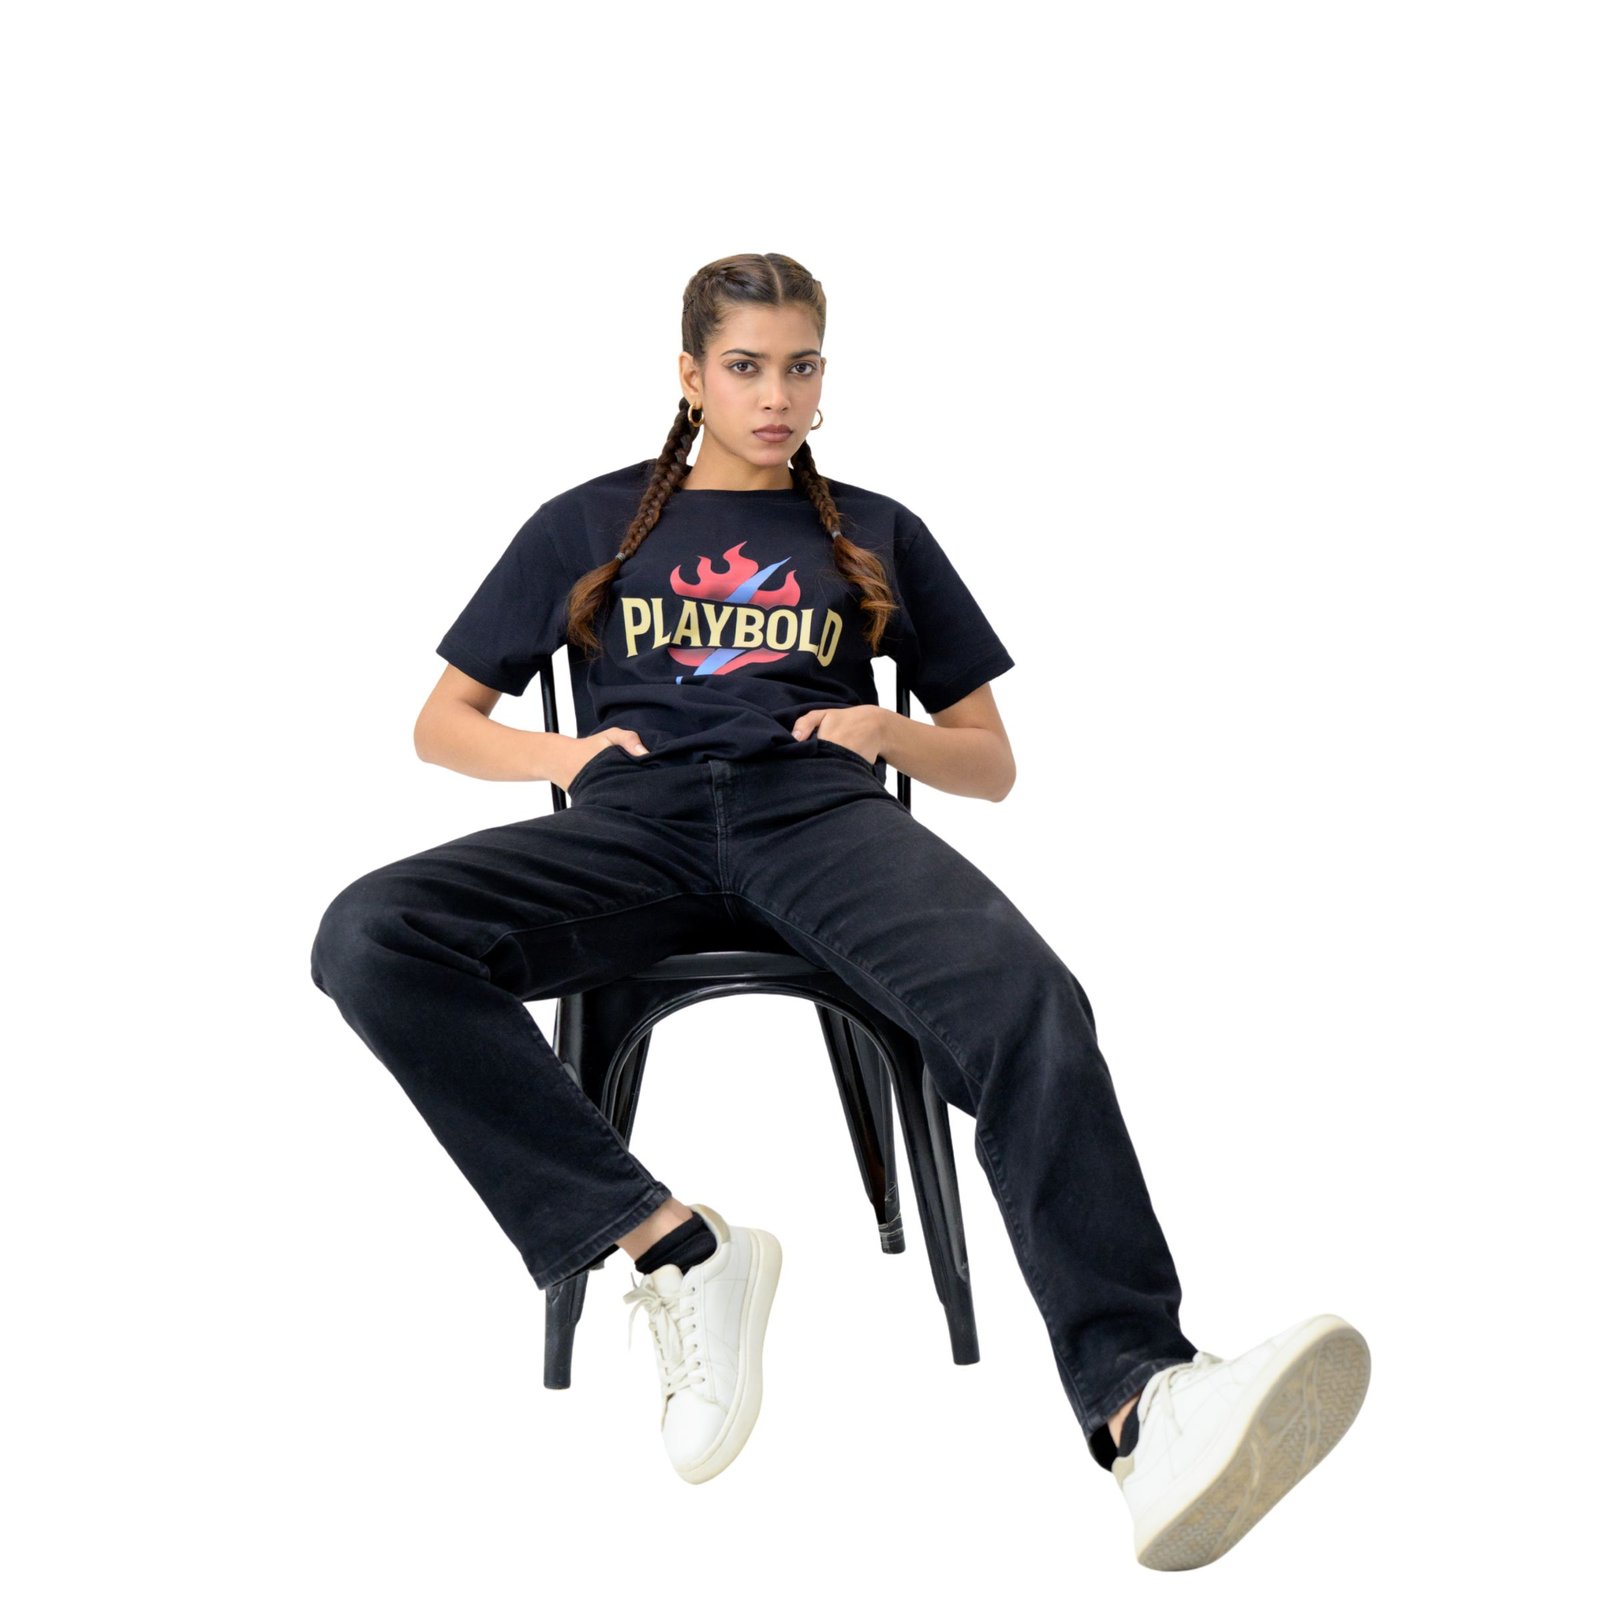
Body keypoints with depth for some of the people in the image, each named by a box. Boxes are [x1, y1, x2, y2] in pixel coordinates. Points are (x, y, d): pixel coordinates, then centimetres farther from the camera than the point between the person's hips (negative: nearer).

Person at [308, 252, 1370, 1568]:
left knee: (1027, 1000, -37)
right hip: (637, 820, 1)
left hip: (819, 815, -1)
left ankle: (1142, 1407, -54)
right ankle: (670, 1247, -32)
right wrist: (558, 754, 5)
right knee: (371, 937, -32)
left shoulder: (878, 536, 25)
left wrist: (890, 734, 4)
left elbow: (991, 764, 26)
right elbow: (444, 725, 27)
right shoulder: (590, 524, 24)